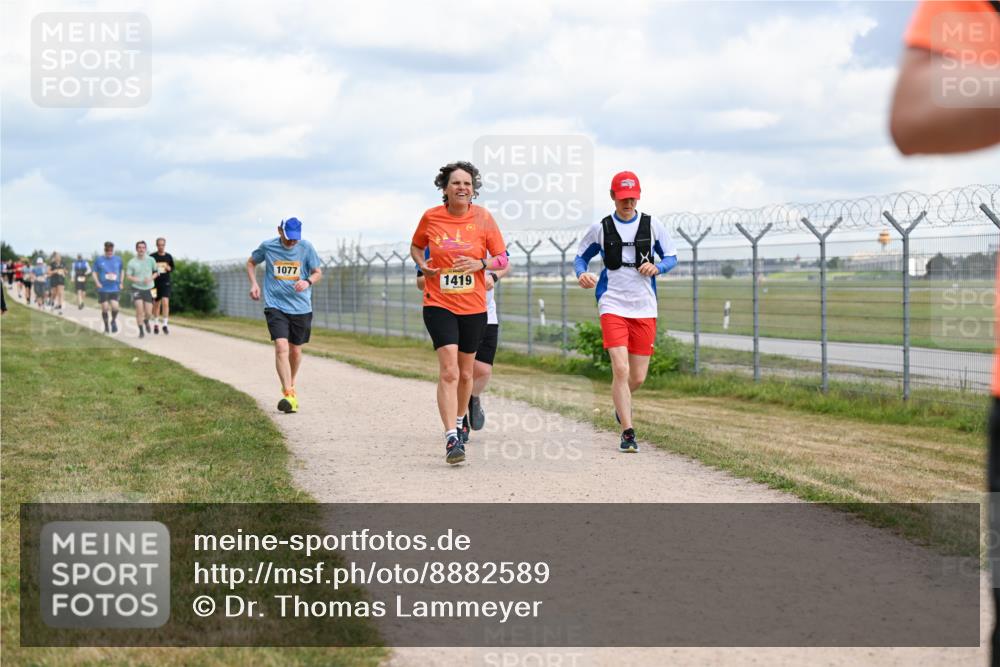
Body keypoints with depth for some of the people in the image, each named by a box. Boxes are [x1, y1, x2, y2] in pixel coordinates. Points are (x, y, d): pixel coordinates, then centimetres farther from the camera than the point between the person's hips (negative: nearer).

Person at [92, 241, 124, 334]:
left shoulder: (118, 259, 5)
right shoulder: (99, 260, 0)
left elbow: (122, 272, 18)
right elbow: (95, 272, 7)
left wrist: (121, 283, 7)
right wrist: (97, 283, -7)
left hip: (115, 288, 1)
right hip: (103, 289, -1)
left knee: (115, 307, -13)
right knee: (104, 308, 0)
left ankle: (114, 321, 17)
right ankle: (106, 326, 20)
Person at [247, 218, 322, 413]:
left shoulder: (306, 248, -2)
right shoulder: (267, 247, -2)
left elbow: (318, 272, 5)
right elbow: (251, 262, 16)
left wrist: (308, 282, -17)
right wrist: (254, 283, 0)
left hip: (301, 307, 2)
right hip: (275, 306, -2)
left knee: (295, 351, 12)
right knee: (281, 347, -19)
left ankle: (290, 385, 40)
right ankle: (289, 395, -25)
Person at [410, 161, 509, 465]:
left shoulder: (483, 217, -3)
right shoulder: (431, 217, -2)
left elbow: (502, 259, 2)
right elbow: (415, 246, 17)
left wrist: (480, 264, -17)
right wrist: (422, 264, -4)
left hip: (473, 307, 2)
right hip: (439, 305, -2)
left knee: (465, 373, 15)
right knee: (448, 371, -17)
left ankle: (458, 423, 39)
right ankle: (451, 439, -20)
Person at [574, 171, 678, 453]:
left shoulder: (652, 225, 4)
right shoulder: (600, 228, 2)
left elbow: (672, 257, 9)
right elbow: (580, 257, 12)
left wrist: (657, 267, -13)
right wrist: (582, 274, -10)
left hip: (645, 308, 2)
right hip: (613, 306, -2)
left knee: (638, 377, 6)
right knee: (620, 369, -17)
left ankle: (621, 403, 41)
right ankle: (628, 432, -9)